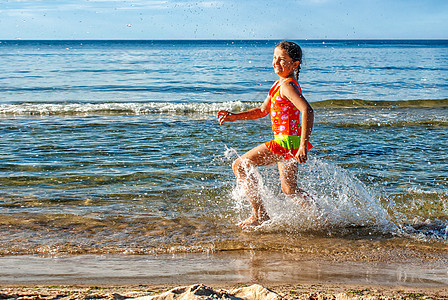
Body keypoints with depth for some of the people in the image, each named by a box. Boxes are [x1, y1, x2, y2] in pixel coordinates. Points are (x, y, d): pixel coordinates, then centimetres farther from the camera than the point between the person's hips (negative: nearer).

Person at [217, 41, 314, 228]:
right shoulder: (280, 84, 15)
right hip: (288, 142, 10)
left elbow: (307, 111, -30)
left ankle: (259, 215, -3)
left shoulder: (287, 86, -16)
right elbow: (262, 111, 24)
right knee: (289, 189, 20)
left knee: (239, 166, -6)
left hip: (286, 142, -10)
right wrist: (234, 117, 16)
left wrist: (304, 146, -34)